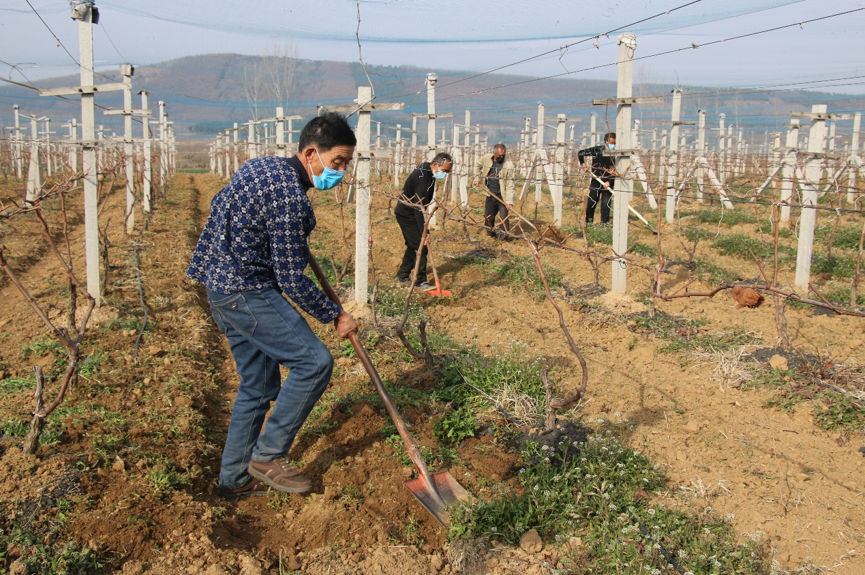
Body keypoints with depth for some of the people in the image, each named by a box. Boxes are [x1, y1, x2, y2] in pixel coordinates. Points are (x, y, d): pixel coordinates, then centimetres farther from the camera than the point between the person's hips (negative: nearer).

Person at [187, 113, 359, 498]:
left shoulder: (263, 165, 10)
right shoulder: (290, 195, -20)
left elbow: (220, 205, 26)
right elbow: (291, 280, -18)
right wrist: (335, 316, -5)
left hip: (221, 284, 10)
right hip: (246, 290, -10)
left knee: (258, 386, 15)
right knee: (314, 361, -10)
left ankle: (235, 477, 24)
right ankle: (268, 455, 1)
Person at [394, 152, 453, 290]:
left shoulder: (427, 172, 4)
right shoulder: (422, 177, -28)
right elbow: (419, 207, -30)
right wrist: (425, 231, -31)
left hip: (407, 214, 10)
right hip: (407, 215, -10)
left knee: (413, 246, 16)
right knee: (420, 246, -9)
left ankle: (402, 275, 26)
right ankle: (421, 281, -3)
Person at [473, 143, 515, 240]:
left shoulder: (508, 165, -17)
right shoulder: (486, 159, -6)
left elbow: (510, 186, -18)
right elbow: (477, 166, 19)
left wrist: (509, 201, -23)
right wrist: (477, 178, 9)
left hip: (502, 196, -4)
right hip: (490, 195, 4)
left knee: (503, 216, -13)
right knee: (488, 216, 12)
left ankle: (504, 233, -1)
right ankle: (490, 232, 31)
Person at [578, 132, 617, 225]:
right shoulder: (597, 150, -6)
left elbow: (616, 172, -8)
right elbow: (581, 153, 7)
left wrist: (609, 182, -19)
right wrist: (583, 164, -2)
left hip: (608, 184, -1)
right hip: (595, 181, 1)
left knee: (605, 205, -8)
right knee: (591, 203, 6)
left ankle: (605, 223, -1)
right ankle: (588, 223, 23)